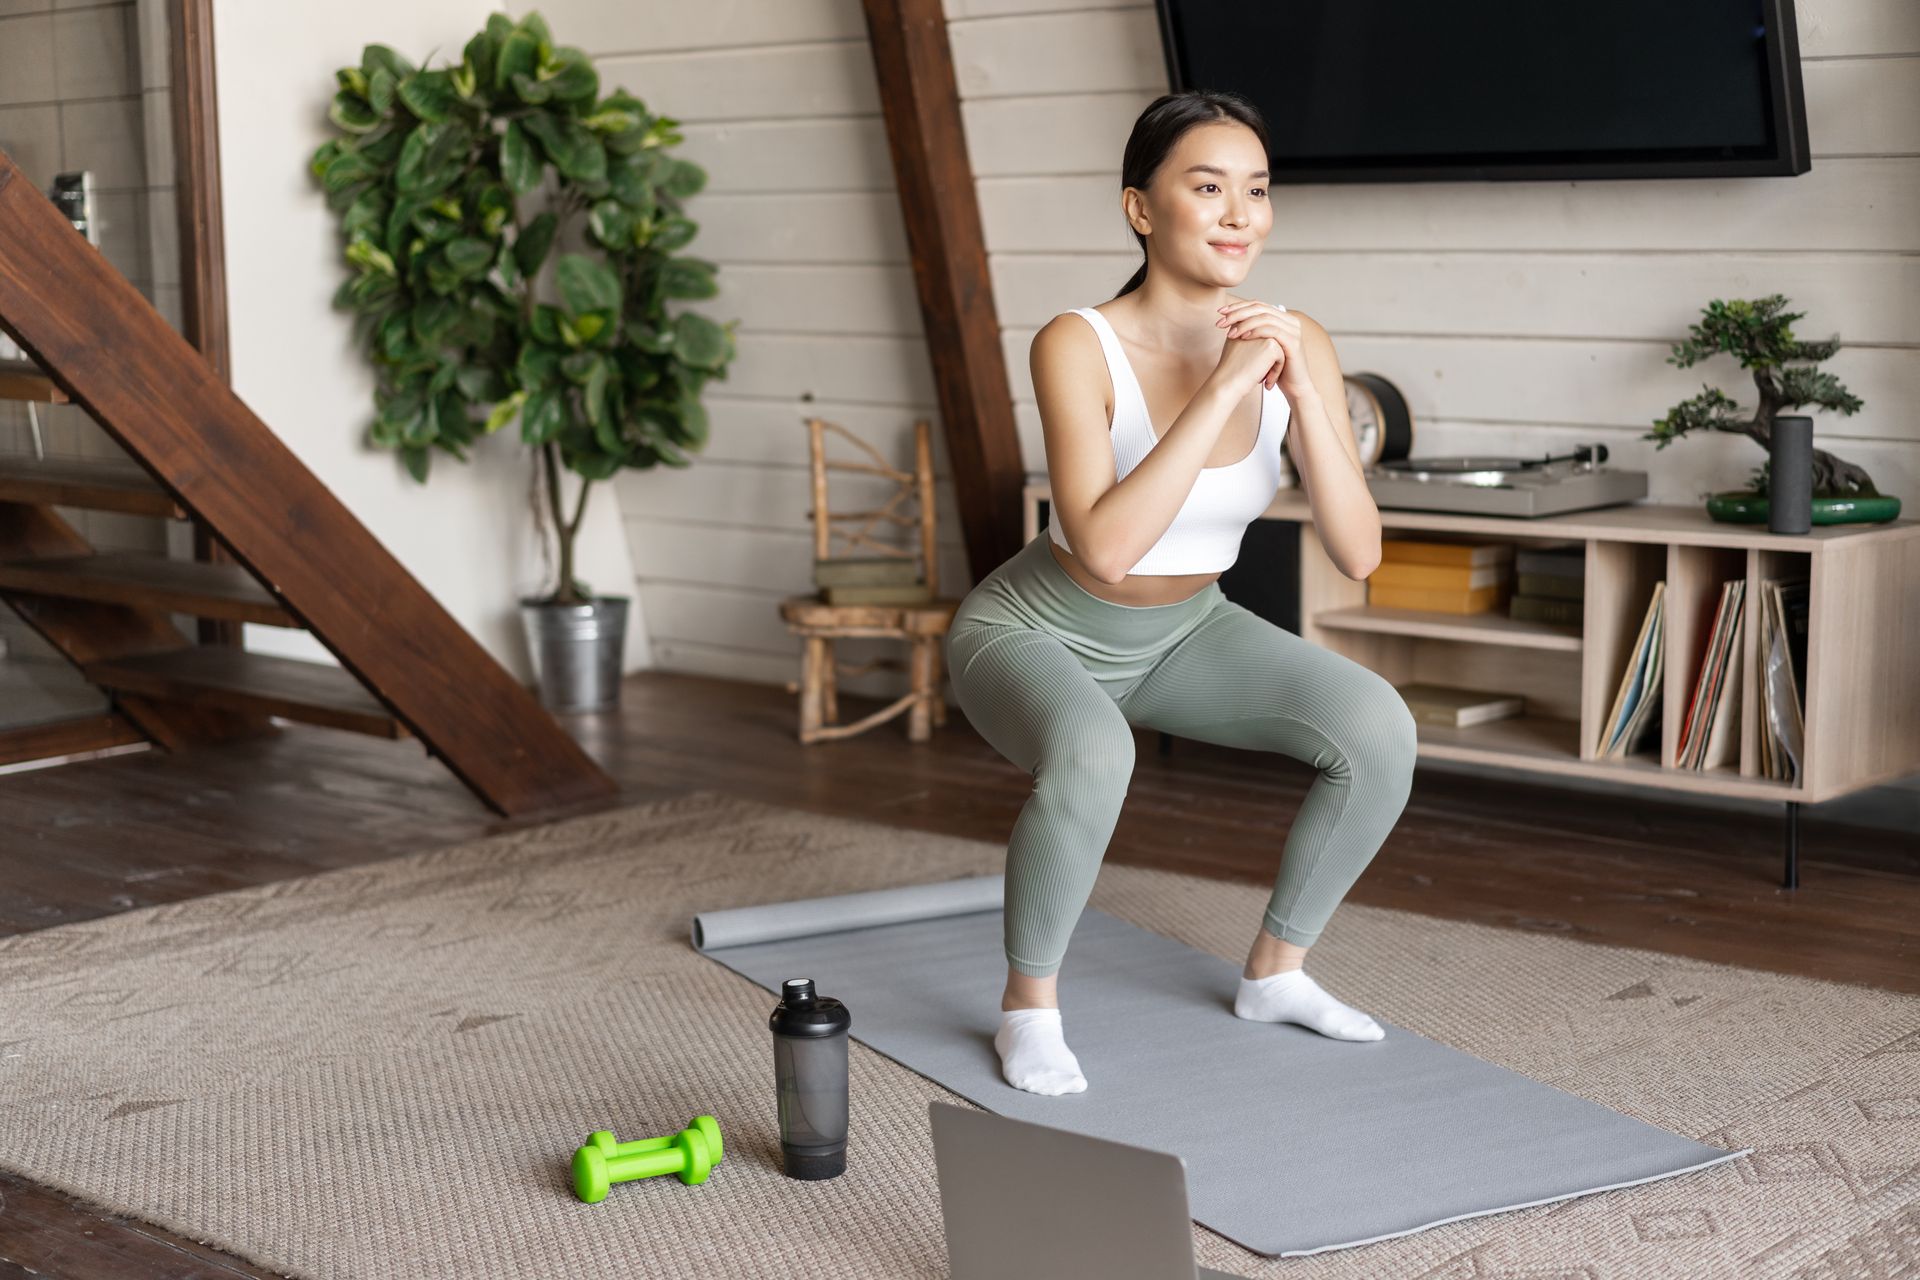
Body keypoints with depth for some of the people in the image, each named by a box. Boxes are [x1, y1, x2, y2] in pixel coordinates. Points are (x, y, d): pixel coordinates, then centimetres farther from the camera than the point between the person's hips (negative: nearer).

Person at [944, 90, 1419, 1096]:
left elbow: (1357, 553, -19)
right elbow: (1106, 545, -40)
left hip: (1184, 632, 5)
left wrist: (1298, 389, -31)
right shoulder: (1079, 346, -28)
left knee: (1379, 727, -14)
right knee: (1092, 757, -37)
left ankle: (1275, 971, 8)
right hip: (1036, 633, -5)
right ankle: (1029, 1002, -10)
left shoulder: (1294, 342, -14)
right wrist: (1224, 389, -39)